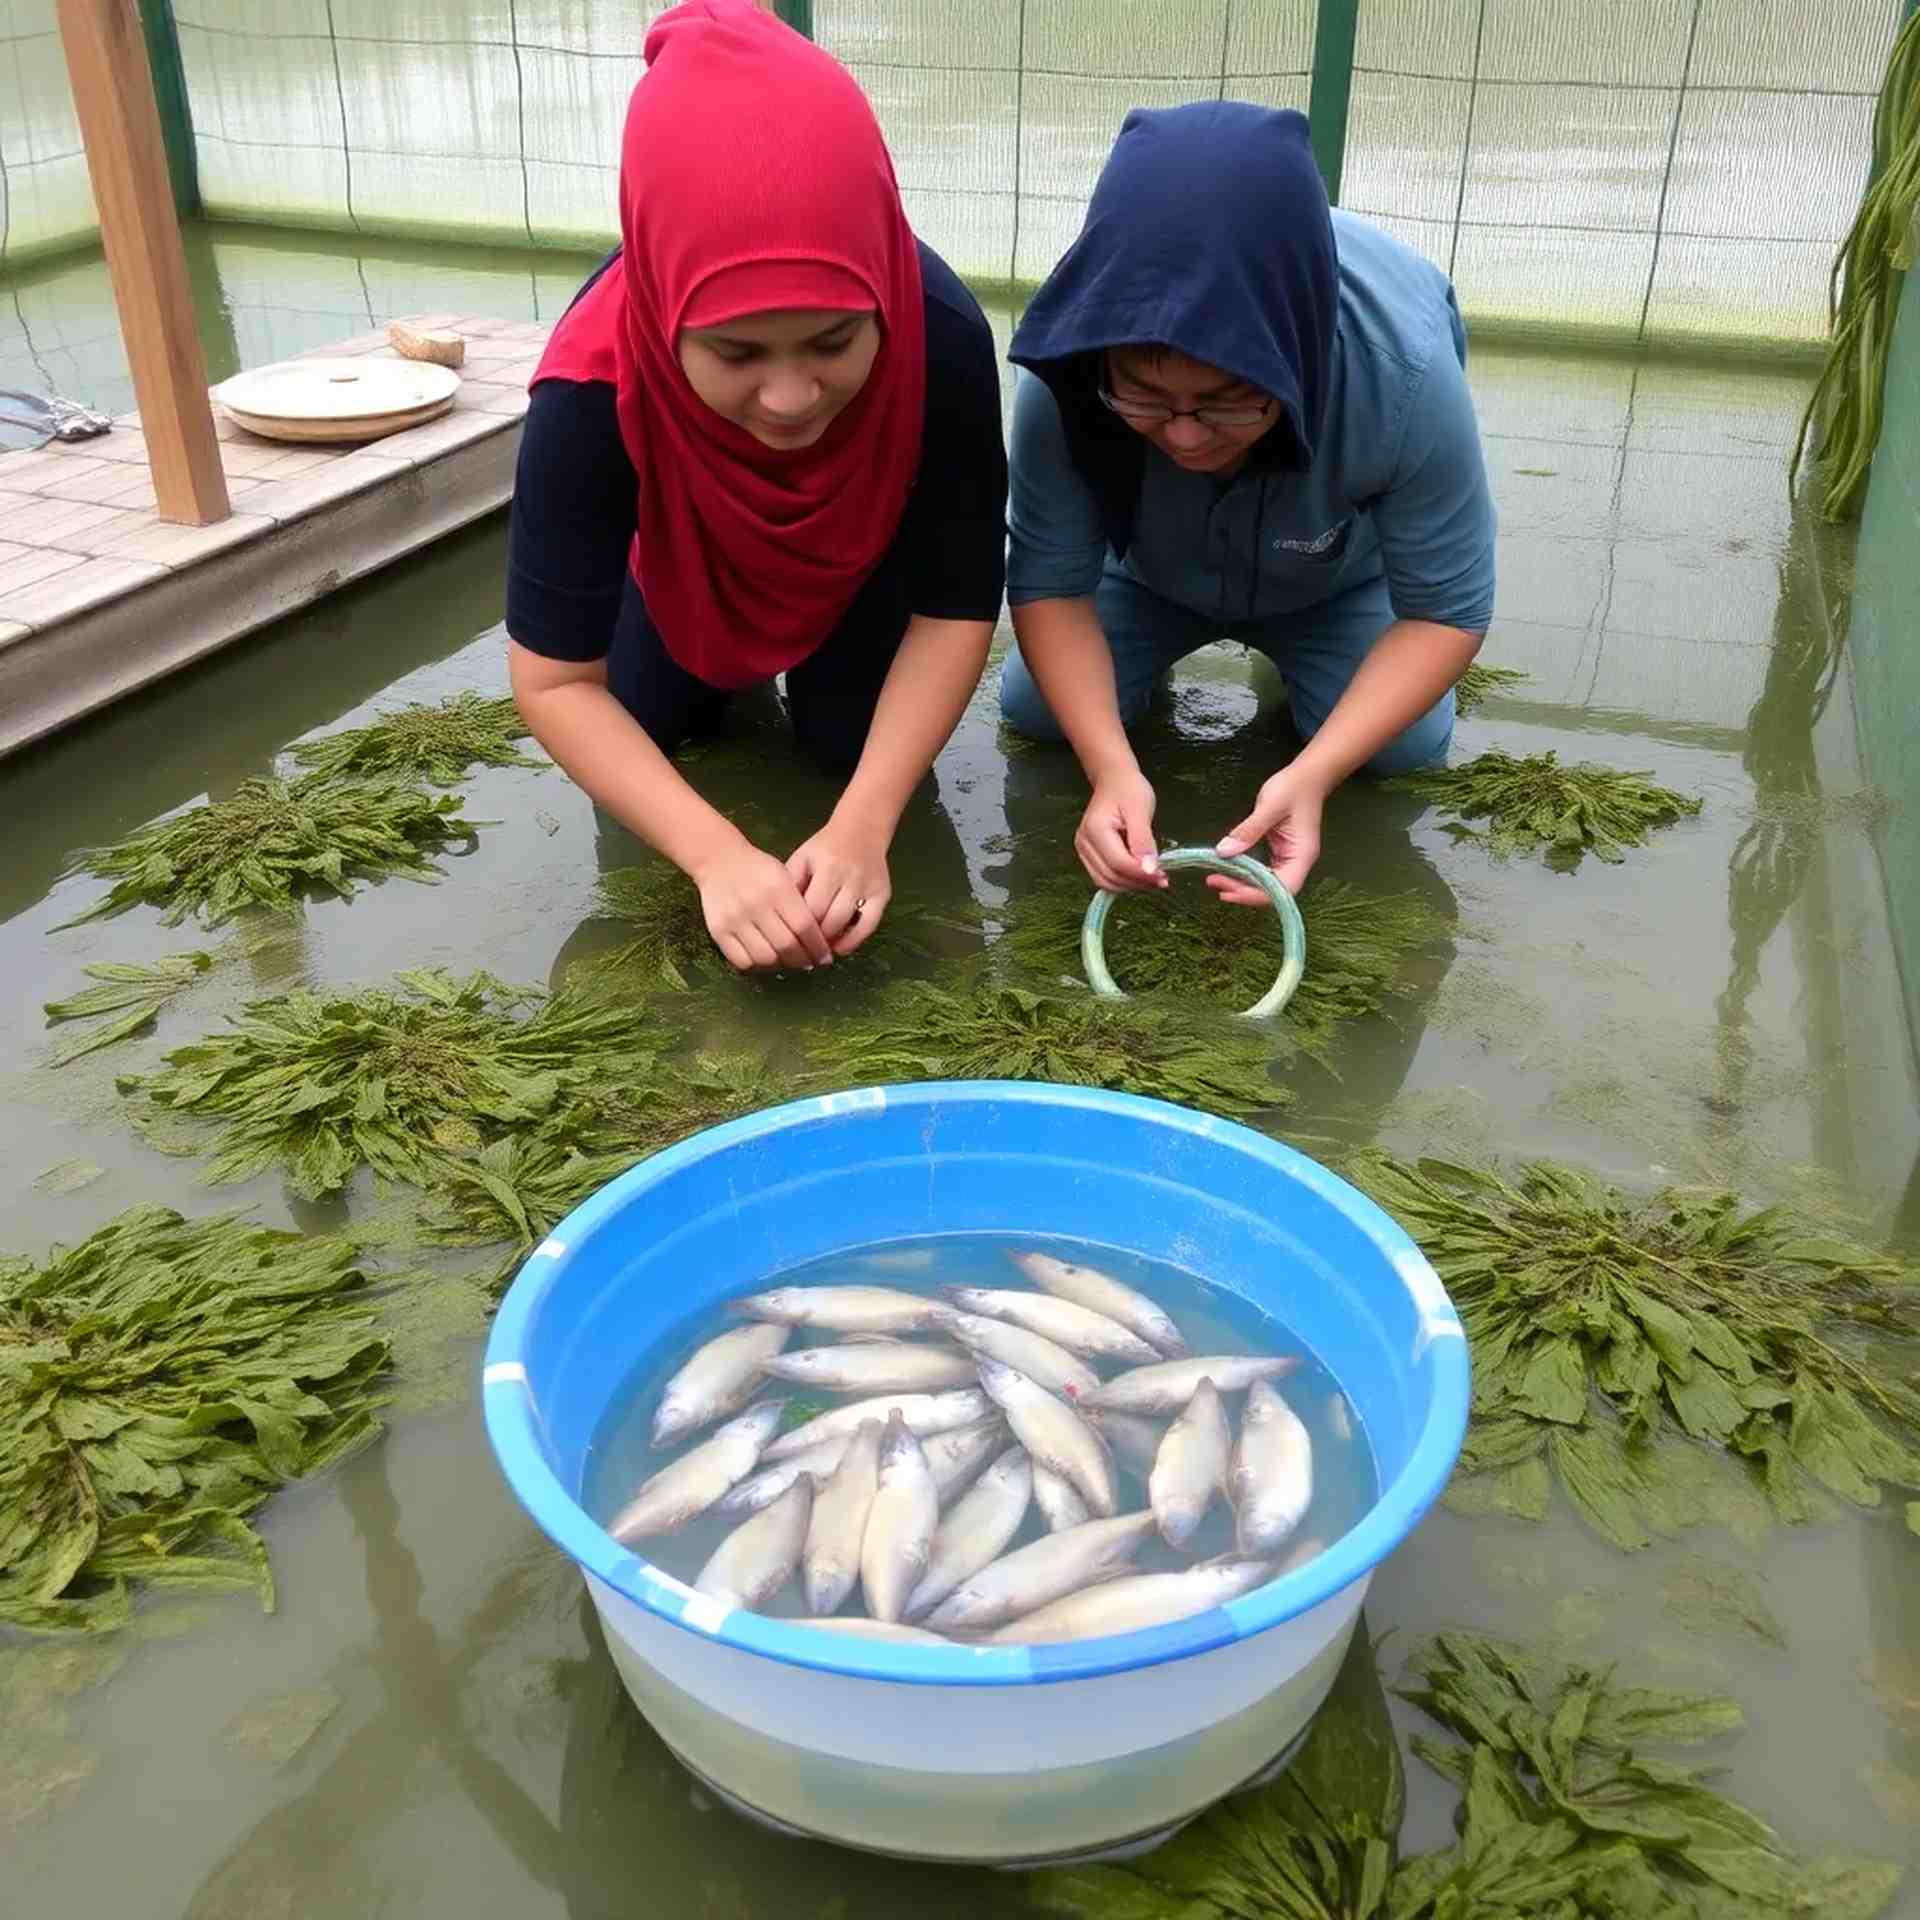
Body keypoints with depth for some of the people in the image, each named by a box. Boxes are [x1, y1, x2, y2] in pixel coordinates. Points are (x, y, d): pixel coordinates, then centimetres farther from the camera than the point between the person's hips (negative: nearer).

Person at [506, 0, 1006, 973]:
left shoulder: (943, 340, -41)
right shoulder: (594, 391, -42)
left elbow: (957, 607, -30)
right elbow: (553, 679, -35)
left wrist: (863, 825, -41)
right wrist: (717, 854, -47)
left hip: (858, 553, 0)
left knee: (849, 739, -2)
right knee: (650, 726, 7)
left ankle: (804, 661, 29)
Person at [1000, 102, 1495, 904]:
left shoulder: (1406, 377, -41)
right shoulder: (1063, 383, -39)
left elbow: (1445, 610, -30)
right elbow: (1048, 583, -28)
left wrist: (1311, 774, -45)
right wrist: (1112, 768, -44)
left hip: (1335, 585, 0)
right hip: (1148, 575, 1)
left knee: (1406, 747, -17)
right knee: (1034, 708, -13)